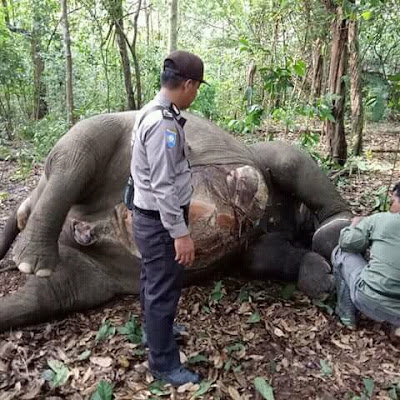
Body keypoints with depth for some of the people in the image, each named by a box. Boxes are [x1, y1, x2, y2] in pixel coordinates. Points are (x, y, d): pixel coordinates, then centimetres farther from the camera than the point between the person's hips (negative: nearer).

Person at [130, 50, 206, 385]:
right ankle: (164, 364, 20)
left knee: (153, 281, 26)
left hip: (151, 216, 10)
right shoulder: (163, 123, -25)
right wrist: (180, 232, -23)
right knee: (164, 291, 3)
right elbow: (163, 187, -26)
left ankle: (155, 328, 48)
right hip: (160, 221, -10)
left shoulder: (154, 113, 7)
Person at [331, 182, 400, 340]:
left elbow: (346, 242, 4)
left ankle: (347, 315, 22)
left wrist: (355, 224, 25)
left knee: (341, 252, 16)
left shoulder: (380, 219, -3)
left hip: (371, 302, -4)